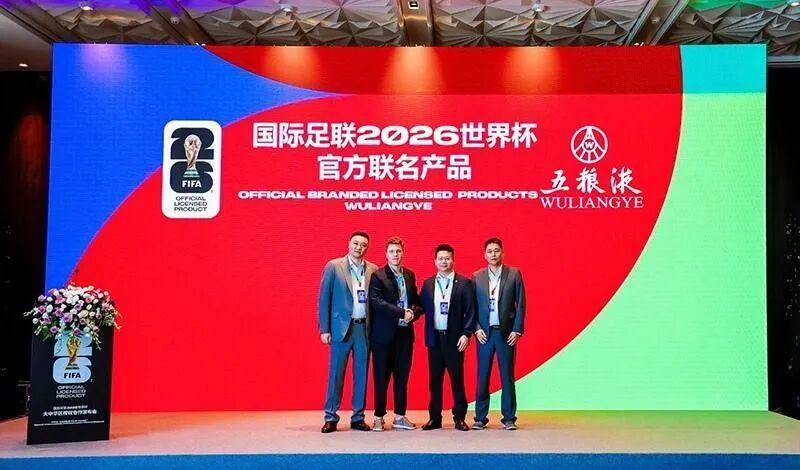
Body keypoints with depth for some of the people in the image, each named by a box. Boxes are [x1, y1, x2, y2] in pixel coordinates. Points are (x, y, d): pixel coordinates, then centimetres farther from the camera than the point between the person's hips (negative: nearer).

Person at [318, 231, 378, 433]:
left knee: (361, 374, 8)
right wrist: (324, 329, -6)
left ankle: (358, 417, 17)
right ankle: (331, 418, 11)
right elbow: (324, 299, -1)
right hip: (341, 327, -2)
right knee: (336, 374, 1)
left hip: (364, 328, 3)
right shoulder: (333, 266, 0)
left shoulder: (374, 270, 7)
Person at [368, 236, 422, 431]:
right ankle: (379, 417, 13)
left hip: (405, 333, 5)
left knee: (402, 376, 10)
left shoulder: (410, 275, 12)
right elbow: (377, 302, -17)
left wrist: (413, 312, -8)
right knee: (381, 377, 2)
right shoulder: (378, 276, -6)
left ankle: (400, 417, 20)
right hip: (384, 334, -5)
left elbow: (417, 302, 14)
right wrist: (402, 313, -20)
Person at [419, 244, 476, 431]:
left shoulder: (464, 283, 0)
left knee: (457, 379, 3)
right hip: (434, 338, 3)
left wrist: (466, 333, -9)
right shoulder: (428, 284, 10)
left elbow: (470, 311, -3)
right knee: (434, 380, 7)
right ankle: (434, 418, 15)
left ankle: (459, 418, 12)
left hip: (455, 338, -3)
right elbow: (423, 307, 8)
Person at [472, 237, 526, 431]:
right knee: (483, 376, 4)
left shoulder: (514, 274, 3)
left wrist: (517, 330, -5)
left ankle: (509, 418, 12)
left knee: (507, 376, 3)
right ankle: (480, 418, 12)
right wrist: (476, 329, -4)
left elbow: (520, 304, 1)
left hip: (507, 332, -1)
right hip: (484, 333, 1)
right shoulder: (476, 277, 6)